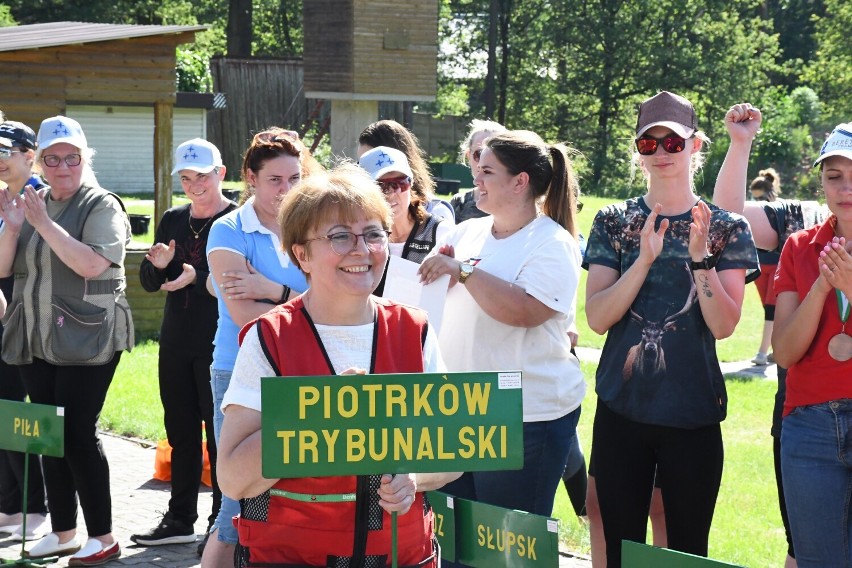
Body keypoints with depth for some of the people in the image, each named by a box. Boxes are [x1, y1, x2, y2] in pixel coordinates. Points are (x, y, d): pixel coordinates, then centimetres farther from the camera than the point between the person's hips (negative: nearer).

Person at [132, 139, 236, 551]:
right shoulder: (173, 220, 12)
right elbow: (149, 283, 13)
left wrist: (196, 278, -26)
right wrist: (157, 265, -8)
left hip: (218, 345, -7)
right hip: (176, 343, 7)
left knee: (219, 434, -1)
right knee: (181, 432, 13)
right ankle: (180, 519, 22)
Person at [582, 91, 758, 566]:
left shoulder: (726, 229, 1)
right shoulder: (614, 223, 5)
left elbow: (724, 325, -8)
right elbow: (597, 318, -5)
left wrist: (700, 257, -21)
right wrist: (645, 258, -17)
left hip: (693, 414, -1)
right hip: (621, 409, 1)